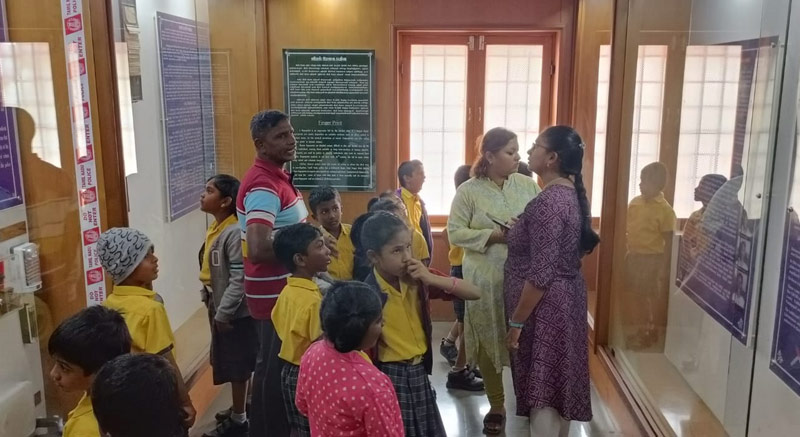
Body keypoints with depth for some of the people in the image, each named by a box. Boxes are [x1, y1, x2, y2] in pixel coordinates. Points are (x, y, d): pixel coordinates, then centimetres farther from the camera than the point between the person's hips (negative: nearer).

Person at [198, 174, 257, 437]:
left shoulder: (235, 232, -24)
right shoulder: (216, 228, 6)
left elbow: (239, 278, -25)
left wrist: (223, 314, -21)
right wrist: (211, 303, 13)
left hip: (234, 311, -9)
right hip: (219, 307, 9)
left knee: (237, 365, 5)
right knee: (233, 362, 21)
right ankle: (239, 407, 38)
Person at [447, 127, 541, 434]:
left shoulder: (527, 185, 4)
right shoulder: (468, 191, -5)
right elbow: (455, 233, -9)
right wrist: (496, 235, -17)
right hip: (486, 280, -2)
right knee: (488, 342, 9)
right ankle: (496, 406, 28)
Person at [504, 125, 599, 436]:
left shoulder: (547, 202, -22)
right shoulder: (571, 194, 8)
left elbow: (541, 275, -24)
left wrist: (516, 321, -18)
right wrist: (516, 233, 21)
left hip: (545, 306, -10)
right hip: (566, 300, 10)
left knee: (542, 392, -1)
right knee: (558, 384, 19)